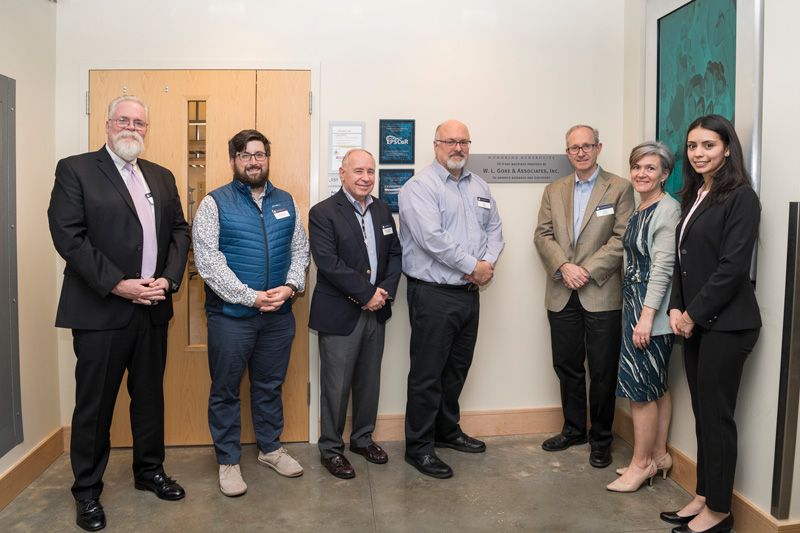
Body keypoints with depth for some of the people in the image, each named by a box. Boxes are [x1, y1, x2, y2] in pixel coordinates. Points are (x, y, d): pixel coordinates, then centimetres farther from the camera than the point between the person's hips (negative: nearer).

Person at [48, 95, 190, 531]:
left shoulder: (162, 177, 14)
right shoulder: (75, 170, -2)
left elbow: (179, 230, 10)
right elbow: (68, 236, -12)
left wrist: (168, 278, -5)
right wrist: (117, 284, -17)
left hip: (153, 309, 5)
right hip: (101, 311, -5)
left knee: (150, 395, 16)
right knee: (94, 403, 7)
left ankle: (149, 470, 34)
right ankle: (87, 490, 25)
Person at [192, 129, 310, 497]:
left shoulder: (286, 202, 10)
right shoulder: (215, 203, -4)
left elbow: (300, 250, 10)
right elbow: (207, 260, -12)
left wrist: (290, 286, -8)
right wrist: (250, 296, -16)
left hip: (278, 314, 4)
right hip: (230, 315, -3)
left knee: (270, 385, 16)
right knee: (225, 390, 8)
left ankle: (271, 449, 33)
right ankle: (228, 461, 24)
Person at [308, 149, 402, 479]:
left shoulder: (382, 210, 11)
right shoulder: (323, 213, -9)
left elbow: (395, 253, 10)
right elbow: (329, 262, -19)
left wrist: (386, 291, -6)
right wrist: (367, 293, -18)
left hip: (376, 312, 6)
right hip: (340, 314, -6)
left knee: (370, 380, 17)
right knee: (336, 385, 4)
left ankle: (363, 438, 36)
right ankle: (330, 448, 22)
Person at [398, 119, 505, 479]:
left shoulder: (479, 186, 15)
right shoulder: (419, 187, -9)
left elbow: (494, 227, 14)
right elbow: (432, 238, -20)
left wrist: (489, 263, -5)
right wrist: (473, 266, -15)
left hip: (469, 292, 8)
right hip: (434, 294, -7)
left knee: (457, 368, 18)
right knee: (427, 374, 0)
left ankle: (447, 431, 36)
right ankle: (419, 447, 14)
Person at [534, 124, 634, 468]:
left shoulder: (620, 188, 1)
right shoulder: (553, 191, 13)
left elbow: (622, 239, -7)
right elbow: (543, 236, 5)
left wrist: (587, 270, -15)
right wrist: (564, 267, -12)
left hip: (602, 295, -3)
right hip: (562, 295, 4)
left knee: (603, 371, 4)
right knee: (567, 366, 13)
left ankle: (600, 439, 21)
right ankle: (573, 429, 31)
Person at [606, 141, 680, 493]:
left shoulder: (668, 210, -13)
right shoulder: (640, 211, 14)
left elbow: (663, 266, -19)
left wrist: (647, 316, -21)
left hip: (651, 311, -9)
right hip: (634, 306, 9)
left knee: (641, 387, -2)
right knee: (657, 385, 15)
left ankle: (641, 463, 12)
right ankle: (659, 455, 26)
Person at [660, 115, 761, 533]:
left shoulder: (740, 197, -10)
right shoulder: (693, 196, 14)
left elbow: (732, 266, -17)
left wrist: (694, 314, -13)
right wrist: (677, 309, 3)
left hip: (725, 323, -7)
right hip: (694, 322, 8)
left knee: (716, 416, 1)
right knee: (702, 413, 14)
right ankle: (704, 496, 27)